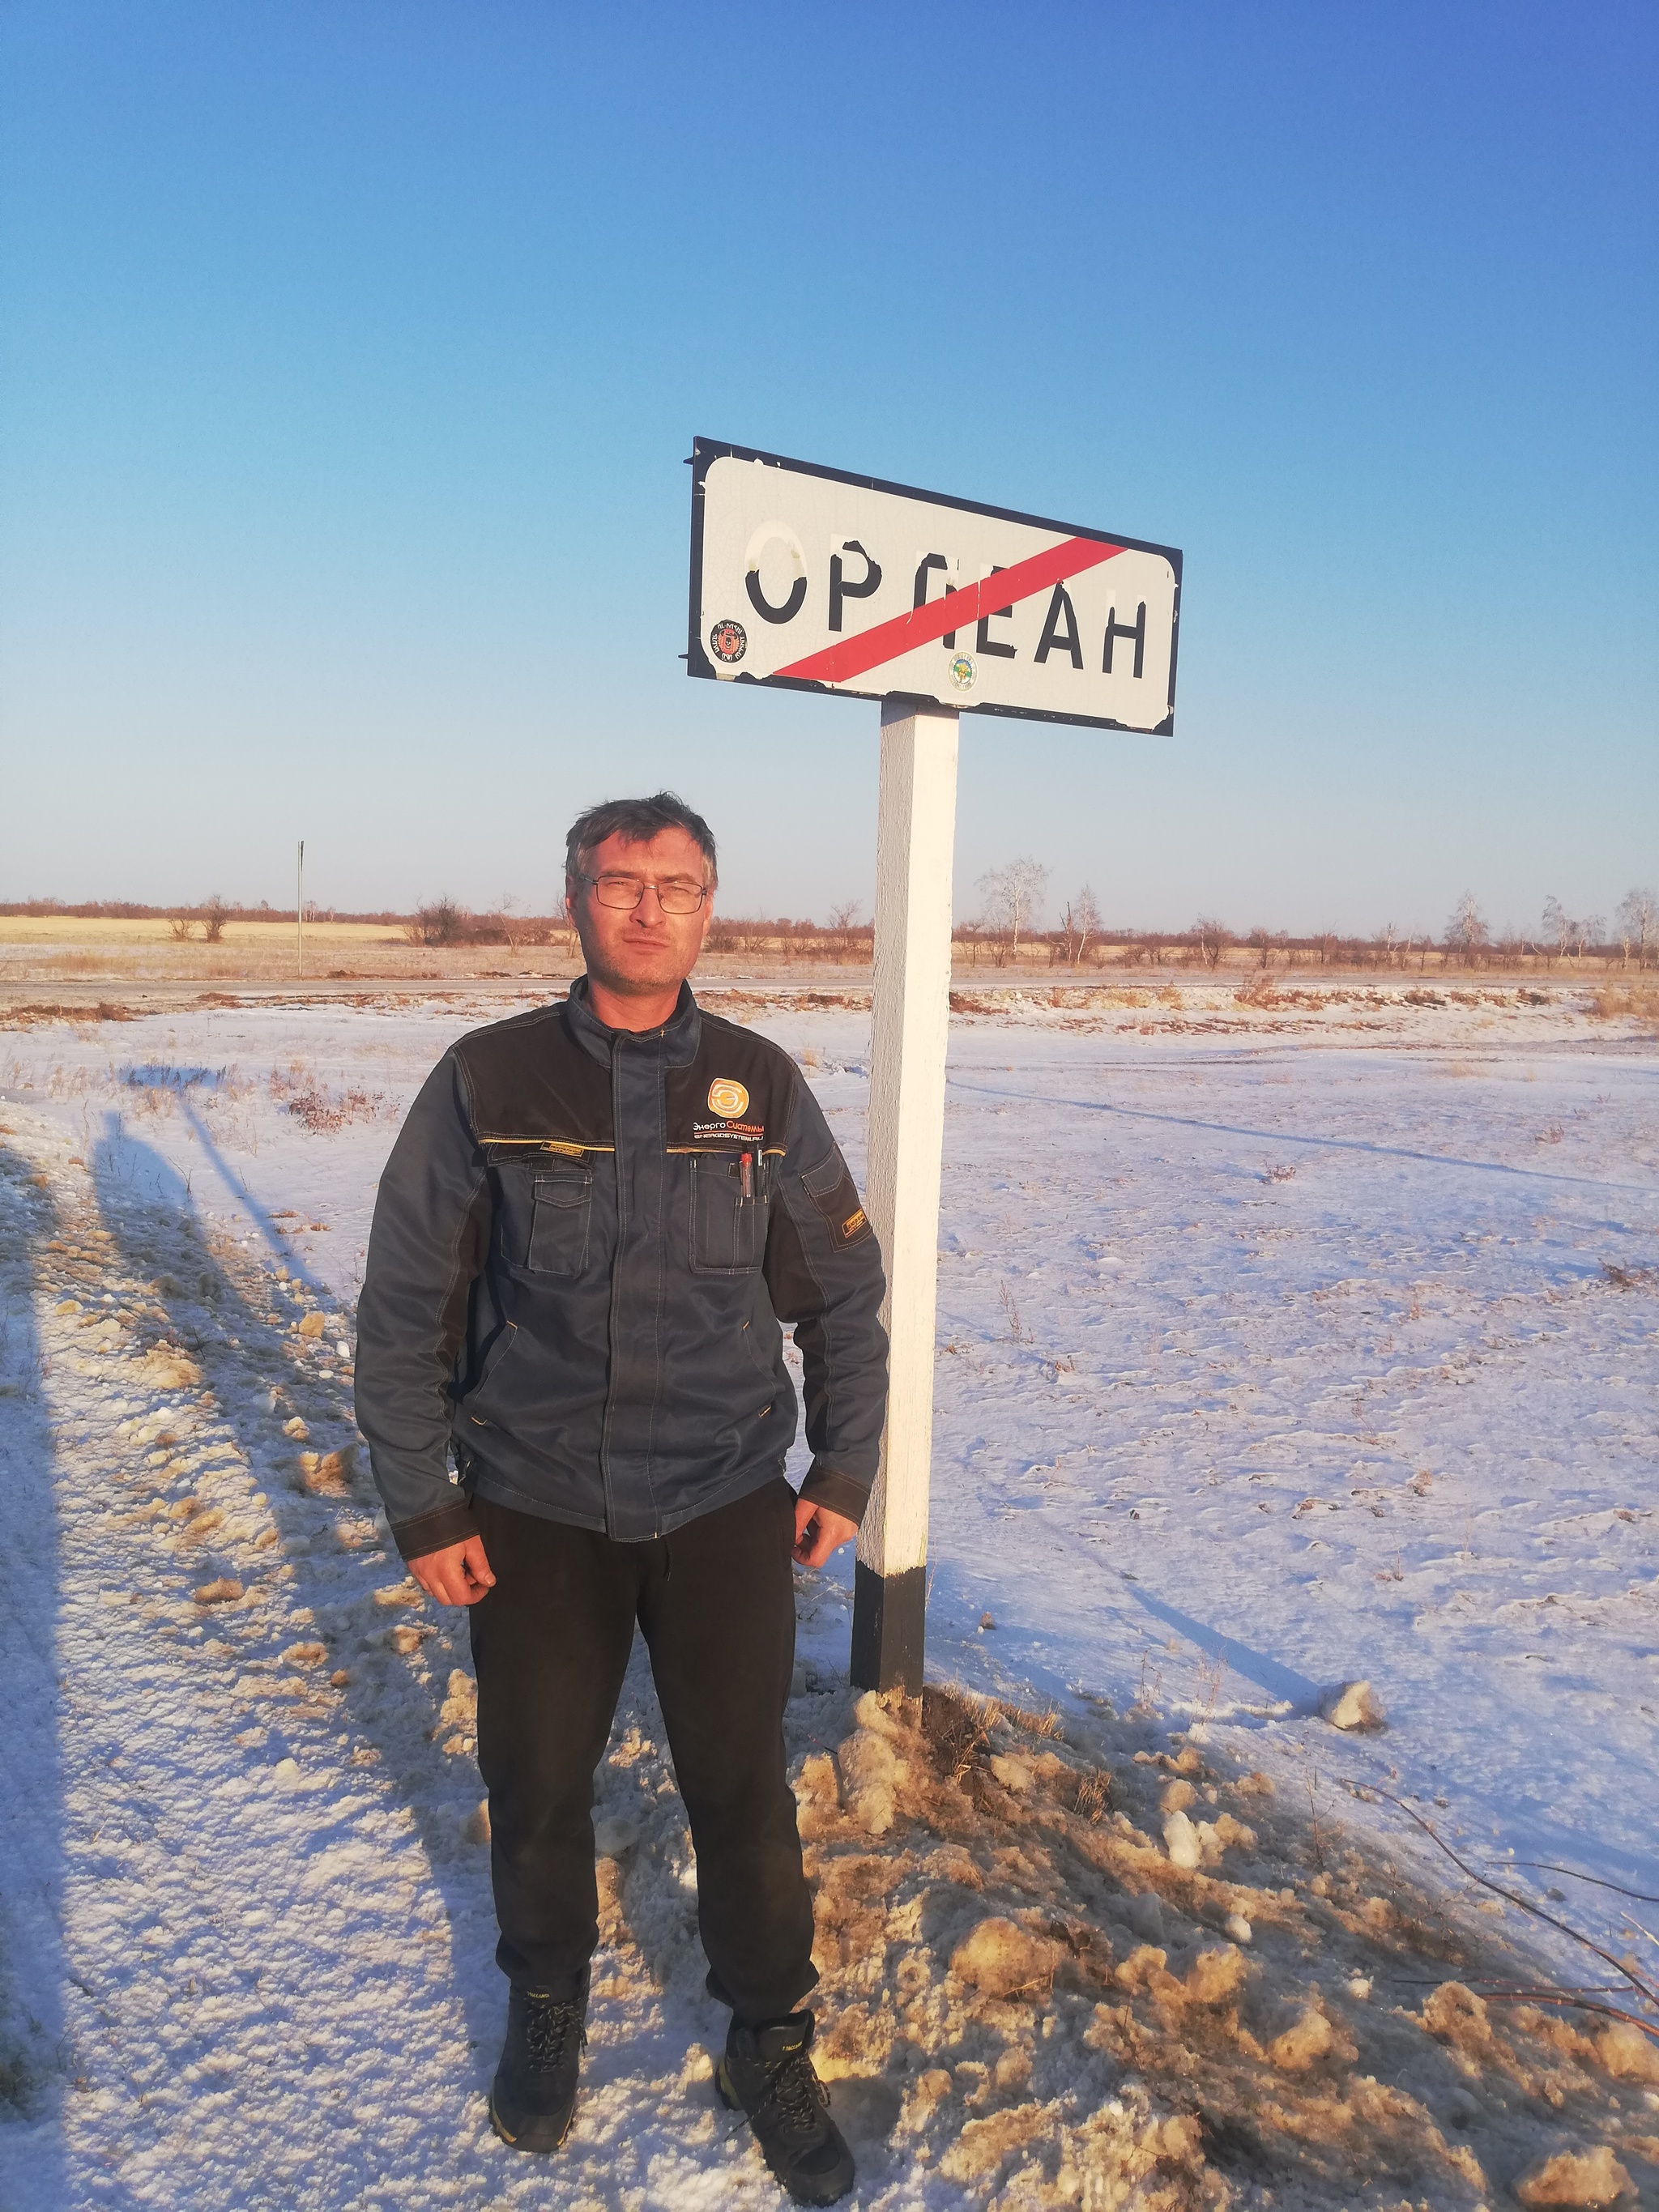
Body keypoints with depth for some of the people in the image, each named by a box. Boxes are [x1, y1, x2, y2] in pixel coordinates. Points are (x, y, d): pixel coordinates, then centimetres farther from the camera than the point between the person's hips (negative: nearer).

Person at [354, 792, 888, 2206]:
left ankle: (772, 2045, 34)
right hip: (534, 1514, 0)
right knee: (539, 1788, 15)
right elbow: (403, 1311, -3)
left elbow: (846, 1293, 7)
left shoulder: (761, 1087, -3)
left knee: (743, 1788, 9)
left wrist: (843, 1469, 4)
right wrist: (420, 1506, -3)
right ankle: (546, 2009, 44)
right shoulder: (487, 1082, -7)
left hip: (727, 1508, 1)